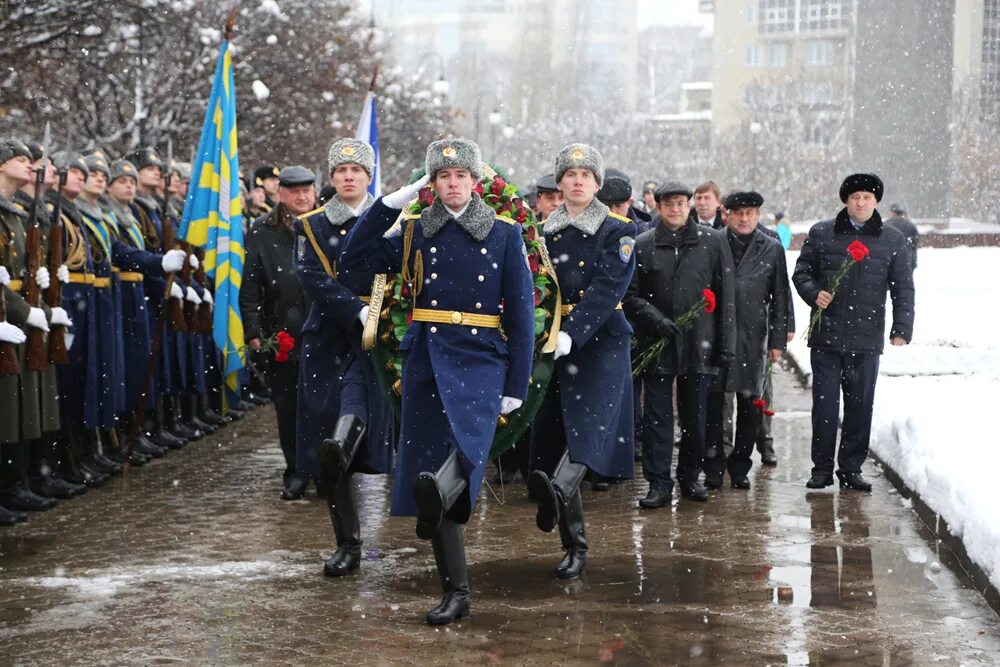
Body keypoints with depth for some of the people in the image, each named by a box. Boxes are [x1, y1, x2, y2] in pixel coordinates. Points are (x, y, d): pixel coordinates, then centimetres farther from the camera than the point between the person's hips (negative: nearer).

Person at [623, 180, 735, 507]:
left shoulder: (713, 241, 4)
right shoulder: (643, 245, 3)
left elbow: (725, 296, 3)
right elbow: (631, 295, 4)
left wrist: (726, 345, -1)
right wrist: (654, 319, -13)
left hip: (698, 345, 1)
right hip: (656, 345, -1)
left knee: (695, 417, 10)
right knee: (657, 417, -1)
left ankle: (690, 477, 23)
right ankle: (659, 484, 3)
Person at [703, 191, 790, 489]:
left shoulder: (771, 249, 6)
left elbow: (780, 297, 7)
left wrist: (778, 340, 3)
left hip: (753, 336, 1)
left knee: (750, 405, 6)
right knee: (712, 402, -1)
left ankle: (740, 467, 18)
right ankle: (713, 467, 8)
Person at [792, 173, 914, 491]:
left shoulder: (893, 240, 7)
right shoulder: (821, 234, 6)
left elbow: (903, 288, 8)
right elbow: (801, 271, 11)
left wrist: (902, 328, 0)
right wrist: (814, 294, -9)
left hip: (867, 338, 1)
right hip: (826, 335, -1)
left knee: (860, 405, 5)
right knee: (825, 404, 1)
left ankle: (851, 468, 15)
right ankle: (822, 468, 10)